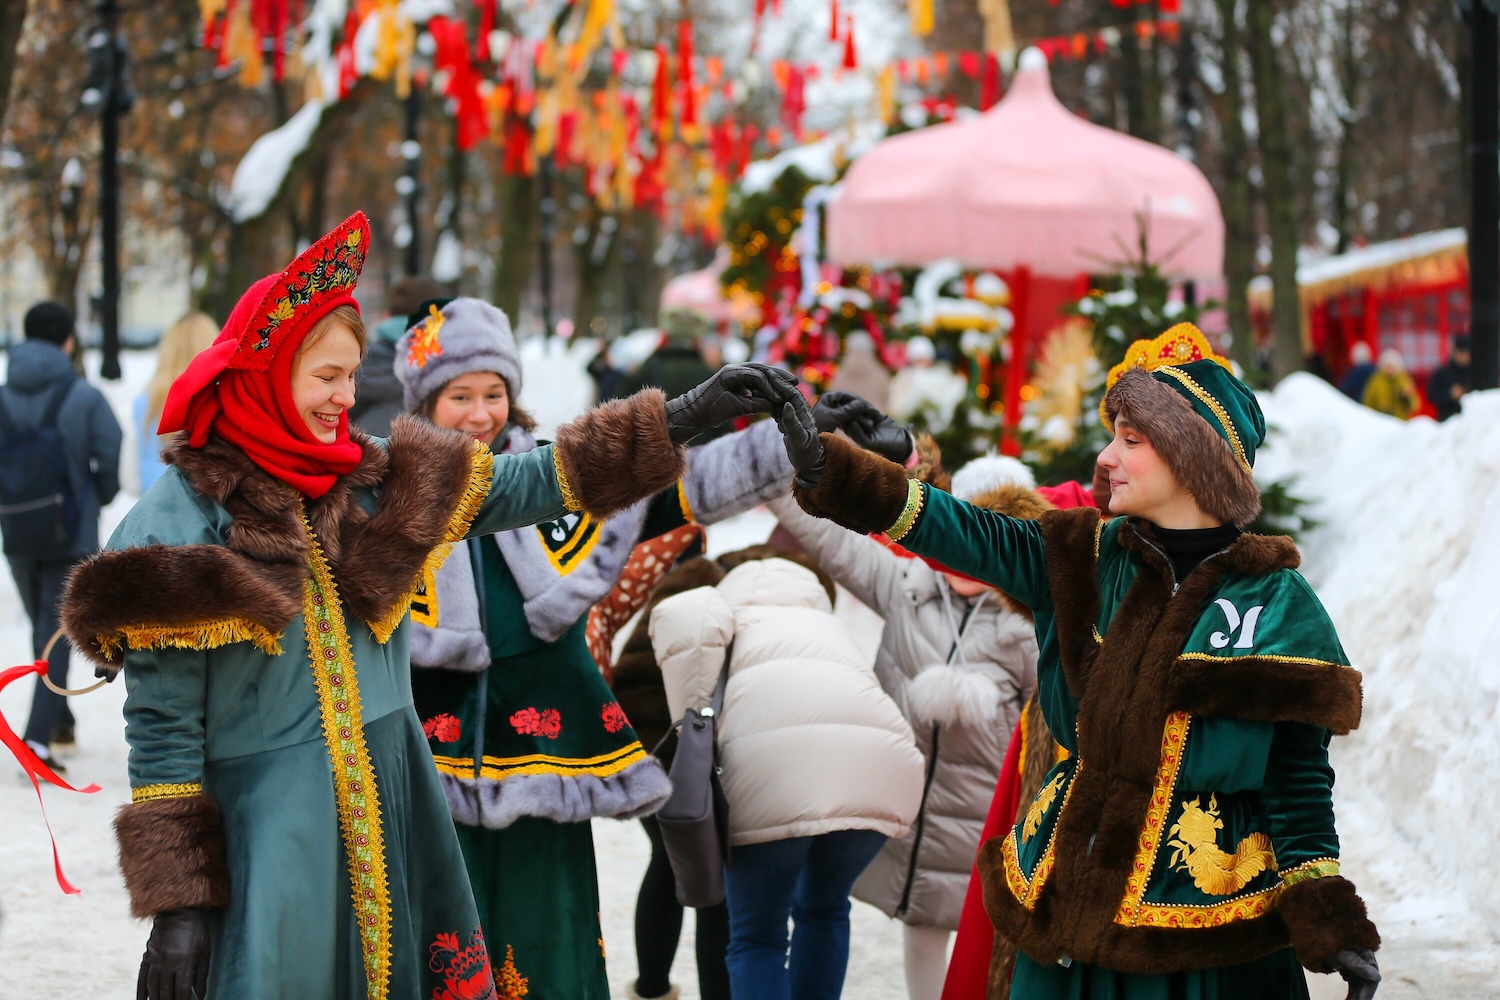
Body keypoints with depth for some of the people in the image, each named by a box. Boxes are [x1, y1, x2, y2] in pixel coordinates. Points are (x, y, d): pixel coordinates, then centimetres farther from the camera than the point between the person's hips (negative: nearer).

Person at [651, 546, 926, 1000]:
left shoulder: (731, 599, 27)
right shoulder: (821, 623, 41)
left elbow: (683, 621, 2)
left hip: (773, 746, -4)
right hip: (878, 767, 4)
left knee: (757, 937, 11)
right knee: (822, 910, 29)